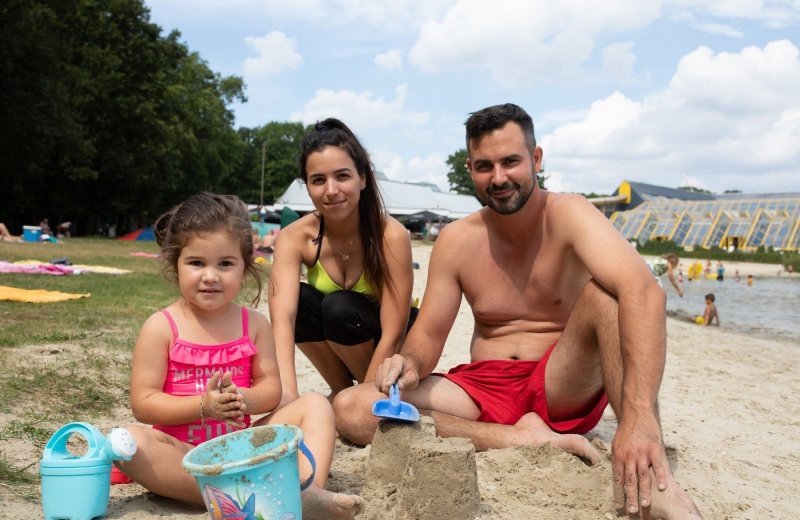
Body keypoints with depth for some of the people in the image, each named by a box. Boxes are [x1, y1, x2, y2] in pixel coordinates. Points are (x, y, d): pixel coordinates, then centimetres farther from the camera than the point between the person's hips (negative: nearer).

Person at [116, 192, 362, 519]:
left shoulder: (254, 324, 3)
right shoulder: (161, 327, -6)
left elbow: (271, 388, 4)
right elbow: (143, 403, -9)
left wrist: (244, 399, -20)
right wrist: (202, 406, -23)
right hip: (183, 454, -3)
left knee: (315, 405, -8)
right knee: (130, 442, -33)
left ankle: (310, 490, -33)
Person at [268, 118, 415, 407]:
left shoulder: (391, 236, -26)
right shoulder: (294, 238, -19)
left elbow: (393, 336, -26)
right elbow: (282, 317, -35)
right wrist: (286, 392, -51)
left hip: (386, 354, -3)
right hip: (339, 347, 3)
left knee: (340, 308, -31)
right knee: (298, 300, -25)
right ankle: (341, 391, -4)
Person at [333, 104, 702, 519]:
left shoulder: (567, 215, -13)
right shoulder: (456, 241, -1)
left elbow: (643, 290, -31)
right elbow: (428, 334, 3)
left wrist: (639, 416, -46)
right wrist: (411, 363, -24)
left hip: (564, 389, -3)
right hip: (484, 389, 3)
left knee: (604, 290, -30)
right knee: (351, 409, -18)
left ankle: (651, 482, -38)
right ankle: (524, 438, -22)